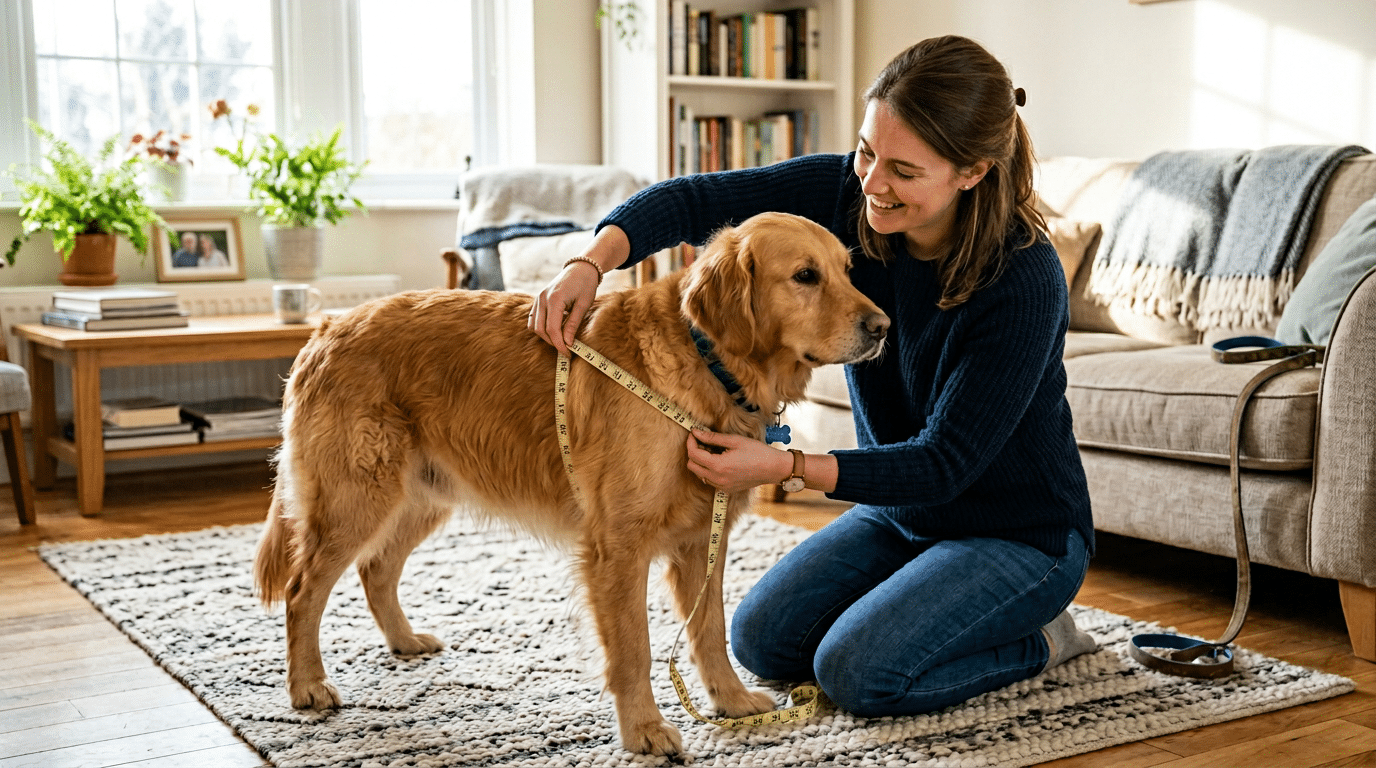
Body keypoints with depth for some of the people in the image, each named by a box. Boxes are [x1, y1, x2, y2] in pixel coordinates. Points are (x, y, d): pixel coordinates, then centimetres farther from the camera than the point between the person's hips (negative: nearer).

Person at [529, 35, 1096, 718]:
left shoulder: (1024, 282, -30)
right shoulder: (849, 195, -14)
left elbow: (943, 464, -28)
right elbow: (695, 199, -14)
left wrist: (783, 466, -38)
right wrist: (590, 264, -32)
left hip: (1021, 531, -6)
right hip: (899, 510, 6)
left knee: (857, 671, -21)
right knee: (762, 639, 0)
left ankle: (1039, 639, 3)